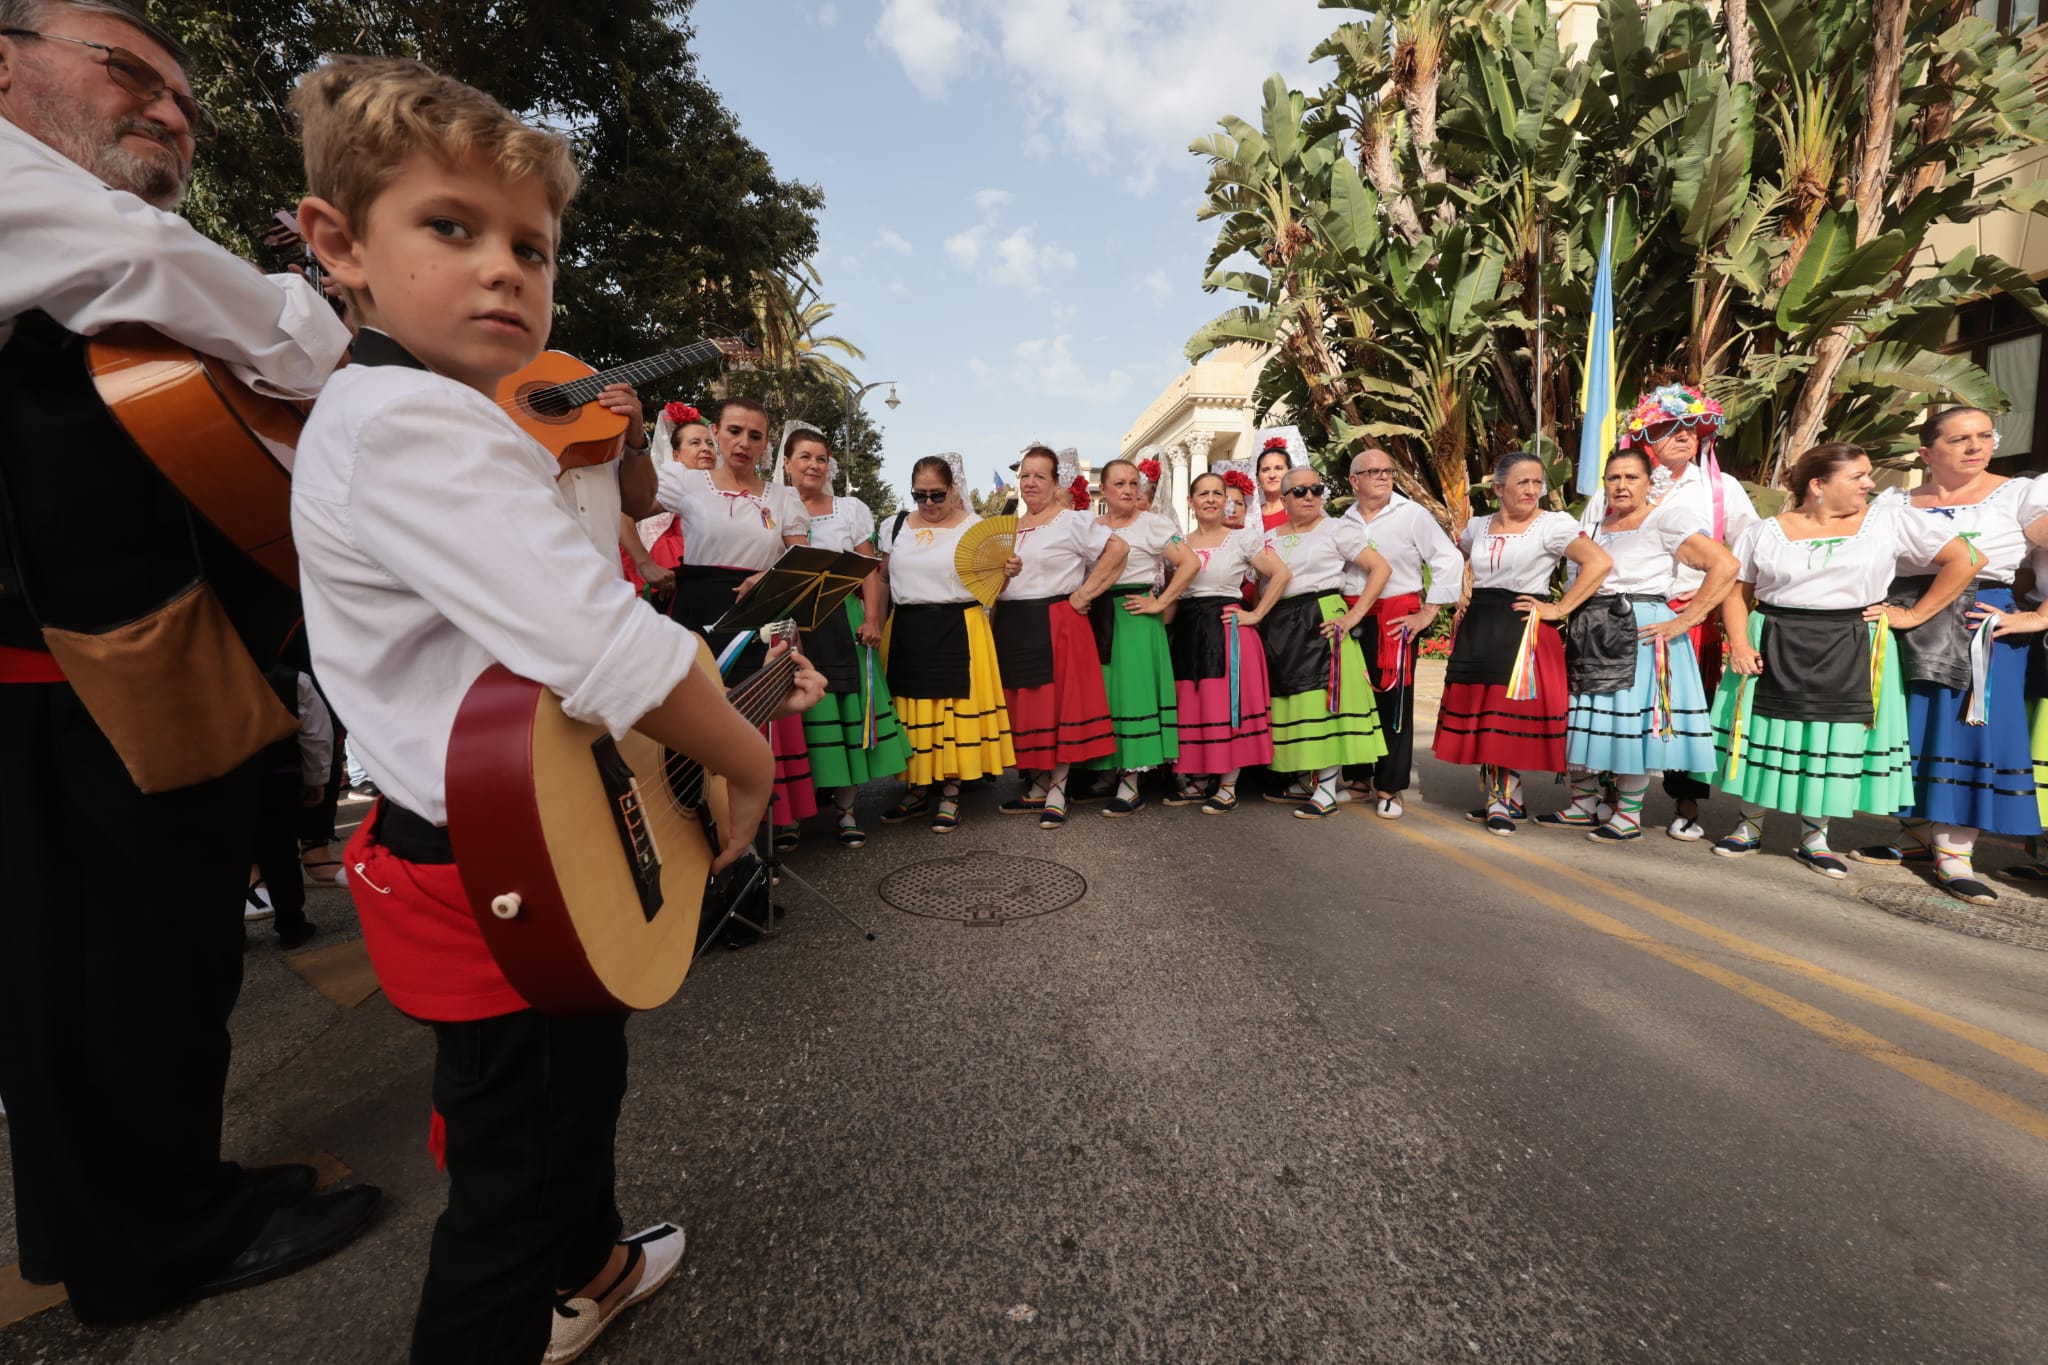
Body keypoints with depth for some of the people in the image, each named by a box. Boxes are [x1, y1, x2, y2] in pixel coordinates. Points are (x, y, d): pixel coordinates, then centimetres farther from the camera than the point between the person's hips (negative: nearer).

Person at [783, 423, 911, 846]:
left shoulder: (852, 509, 10)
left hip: (842, 622, 1)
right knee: (801, 711, -3)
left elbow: (869, 570, 5)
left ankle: (846, 807, 8)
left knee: (849, 707, -1)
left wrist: (871, 619, -6)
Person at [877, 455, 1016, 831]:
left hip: (957, 630, -3)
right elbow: (883, 578, 17)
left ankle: (950, 796, 11)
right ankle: (918, 791, 19)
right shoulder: (895, 526, 11)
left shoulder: (974, 526, 1)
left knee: (956, 709, -2)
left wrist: (1007, 572, -19)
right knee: (911, 711, 5)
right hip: (907, 630, 3)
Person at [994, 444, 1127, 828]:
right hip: (1012, 628, 6)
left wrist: (1084, 594, -12)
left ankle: (1057, 793, 6)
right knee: (1025, 709, 8)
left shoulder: (1071, 521, -3)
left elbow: (1118, 548, -12)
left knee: (1059, 706, -4)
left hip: (1056, 626, -6)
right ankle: (1038, 787, 20)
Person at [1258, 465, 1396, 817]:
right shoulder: (1270, 538, 15)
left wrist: (1355, 614, -12)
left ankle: (1327, 791, -2)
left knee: (1325, 700, -8)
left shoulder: (1336, 528, 1)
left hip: (1321, 622, -5)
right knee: (1291, 701, 8)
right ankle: (1305, 783, 21)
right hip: (1280, 627, 5)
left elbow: (1381, 568, -4)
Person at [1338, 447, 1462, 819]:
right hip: (1352, 618, 4)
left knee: (1393, 702, -1)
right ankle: (1358, 777, 22)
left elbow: (1450, 560, -6)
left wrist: (1428, 612, -9)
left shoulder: (1411, 514, -3)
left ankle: (1388, 788, 9)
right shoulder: (1344, 521, 11)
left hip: (1397, 618, -4)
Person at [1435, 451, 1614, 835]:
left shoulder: (1553, 525, -6)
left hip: (1523, 631, -5)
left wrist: (1559, 609, -15)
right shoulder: (1478, 526, 10)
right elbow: (1458, 559, 30)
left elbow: (1600, 562, -16)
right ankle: (1496, 796, 20)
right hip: (1477, 631, 5)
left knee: (1512, 719, -4)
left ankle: (1504, 800, 8)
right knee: (1477, 715, 6)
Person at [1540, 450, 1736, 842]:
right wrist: (1574, 619, 9)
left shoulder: (1665, 520, -6)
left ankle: (1629, 816, 9)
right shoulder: (1599, 526, 13)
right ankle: (1583, 807, 19)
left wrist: (1682, 622, -18)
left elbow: (1725, 565, -15)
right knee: (1585, 719, 8)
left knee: (1632, 722, -3)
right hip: (1593, 633, 6)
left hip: (1640, 632, -6)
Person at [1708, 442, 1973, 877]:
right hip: (1773, 652, 0)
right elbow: (1738, 591, 2)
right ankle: (1750, 826, 20)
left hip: (1849, 657, 1)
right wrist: (1738, 642, -11)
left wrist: (1914, 615, 0)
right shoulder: (1765, 532, 1)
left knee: (1836, 743, 5)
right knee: (1763, 735, 4)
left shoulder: (1890, 520, 1)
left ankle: (1814, 837, 21)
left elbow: (1961, 559, 4)